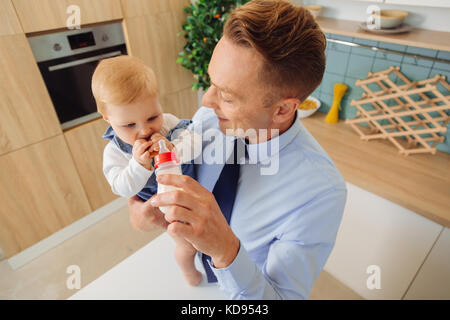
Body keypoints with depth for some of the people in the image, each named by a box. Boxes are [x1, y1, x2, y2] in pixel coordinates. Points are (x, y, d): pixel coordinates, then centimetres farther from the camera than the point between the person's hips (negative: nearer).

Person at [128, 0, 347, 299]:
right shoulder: (209, 117, -23)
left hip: (245, 286, -3)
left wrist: (226, 250, -48)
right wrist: (143, 209, -27)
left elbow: (285, 295, -30)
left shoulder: (321, 192, -35)